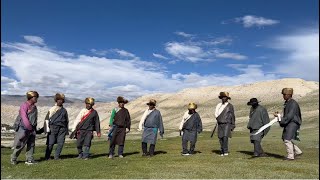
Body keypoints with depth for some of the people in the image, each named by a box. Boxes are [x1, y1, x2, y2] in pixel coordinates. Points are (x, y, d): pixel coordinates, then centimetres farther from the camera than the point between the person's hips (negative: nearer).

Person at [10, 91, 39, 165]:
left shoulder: (34, 107, 12)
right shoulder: (24, 105, -12)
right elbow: (24, 118, -18)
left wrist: (34, 128, 14)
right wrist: (29, 128, -19)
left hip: (32, 129, 7)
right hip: (24, 128, -7)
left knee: (31, 144, 6)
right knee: (20, 145, 2)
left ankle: (29, 159, 12)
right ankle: (13, 159, 19)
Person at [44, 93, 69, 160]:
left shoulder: (64, 110, 14)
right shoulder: (52, 109, 4)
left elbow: (67, 120, 22)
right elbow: (47, 118, 2)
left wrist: (67, 130, 20)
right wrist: (47, 128, -5)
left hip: (62, 128, 3)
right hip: (53, 127, -3)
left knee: (60, 143, -2)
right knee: (50, 143, -3)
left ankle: (57, 156, 9)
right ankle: (47, 157, 11)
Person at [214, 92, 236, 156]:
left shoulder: (230, 106, -1)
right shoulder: (219, 105, 11)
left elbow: (232, 116, 2)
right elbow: (216, 114, 19)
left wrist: (233, 125, 1)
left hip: (227, 124, -4)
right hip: (220, 124, 4)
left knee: (225, 137, -17)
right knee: (221, 138, 3)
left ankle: (226, 151, -7)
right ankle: (222, 152, 12)